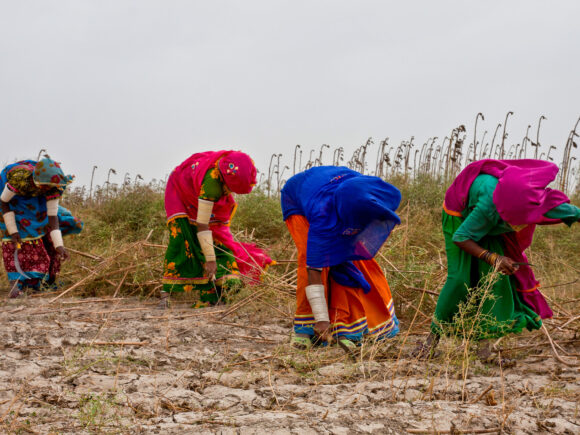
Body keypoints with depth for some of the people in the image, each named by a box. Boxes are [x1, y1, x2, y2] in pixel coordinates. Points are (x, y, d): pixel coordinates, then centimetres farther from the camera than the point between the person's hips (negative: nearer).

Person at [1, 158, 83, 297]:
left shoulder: (52, 187, -32)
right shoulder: (19, 178, -44)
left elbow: (53, 217, -27)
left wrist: (59, 246, -35)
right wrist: (12, 231, -27)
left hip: (32, 198, 4)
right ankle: (17, 281, -15)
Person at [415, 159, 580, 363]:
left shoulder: (542, 200, -29)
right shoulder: (490, 206, -45)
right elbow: (460, 237, -34)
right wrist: (492, 258, -41)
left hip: (492, 228, 5)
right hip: (462, 217, -5)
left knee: (495, 279, -9)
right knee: (459, 278, -16)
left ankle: (484, 345, -5)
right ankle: (433, 337, -3)